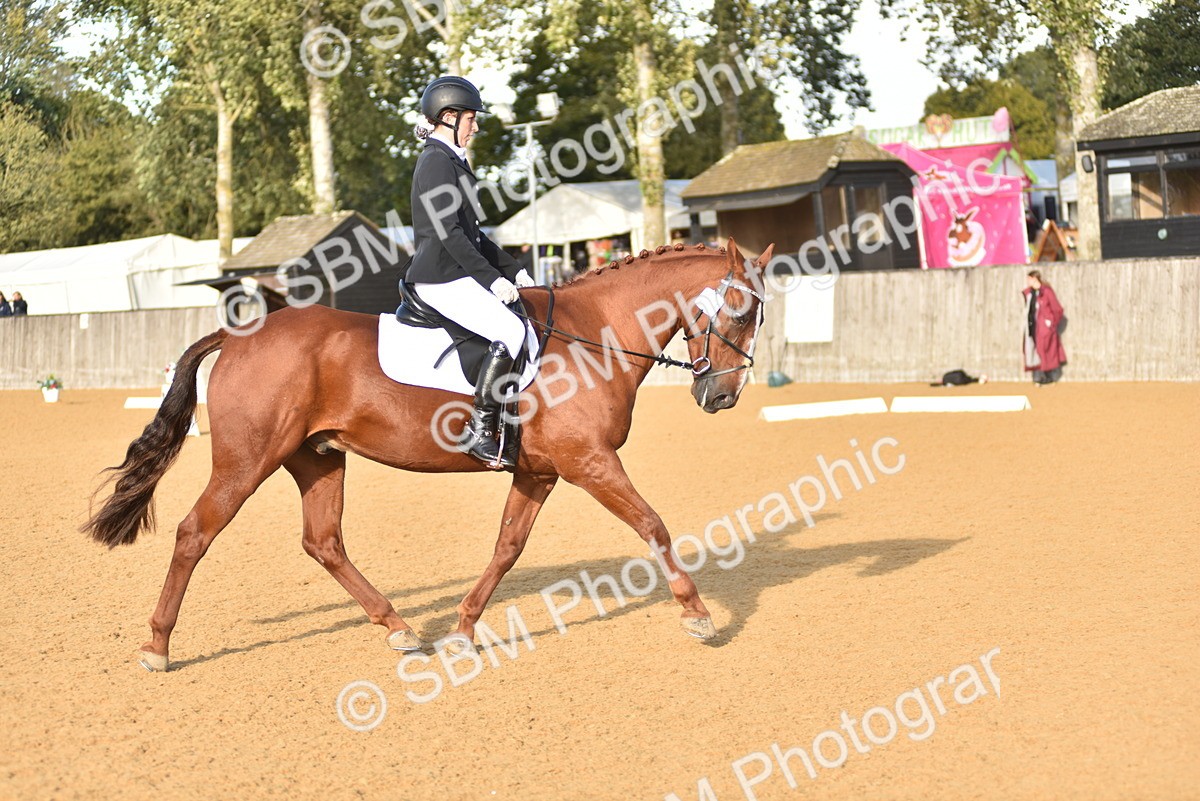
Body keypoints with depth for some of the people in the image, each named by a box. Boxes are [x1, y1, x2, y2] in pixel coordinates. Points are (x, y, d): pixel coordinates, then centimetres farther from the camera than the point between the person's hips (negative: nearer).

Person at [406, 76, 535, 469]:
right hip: (442, 280, -11)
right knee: (510, 330, -23)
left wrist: (514, 270, 18)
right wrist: (492, 278, -20)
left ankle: (504, 421, 14)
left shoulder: (453, 162, 20)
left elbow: (471, 233, 24)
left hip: (455, 276, 11)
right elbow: (448, 233, -20)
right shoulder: (436, 162, -11)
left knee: (528, 320, 13)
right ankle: (479, 431, -23)